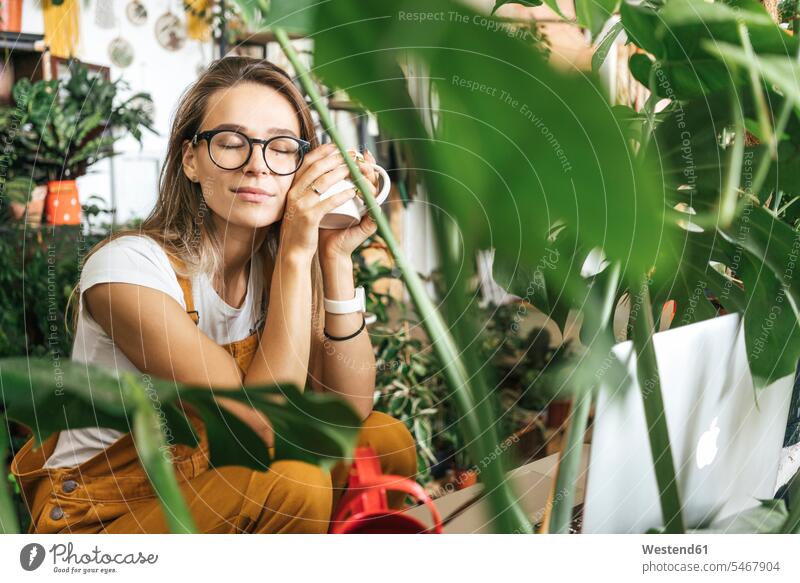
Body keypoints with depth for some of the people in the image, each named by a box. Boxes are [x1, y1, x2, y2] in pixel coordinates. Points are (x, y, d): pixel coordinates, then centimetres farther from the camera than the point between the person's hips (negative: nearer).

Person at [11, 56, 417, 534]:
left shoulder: (275, 265, -3)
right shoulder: (128, 267, -23)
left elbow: (351, 409, -11)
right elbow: (266, 427, -28)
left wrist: (337, 257, -18)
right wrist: (296, 254, -29)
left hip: (207, 489, 6)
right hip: (100, 520, -6)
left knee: (386, 439, -9)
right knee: (293, 484, -30)